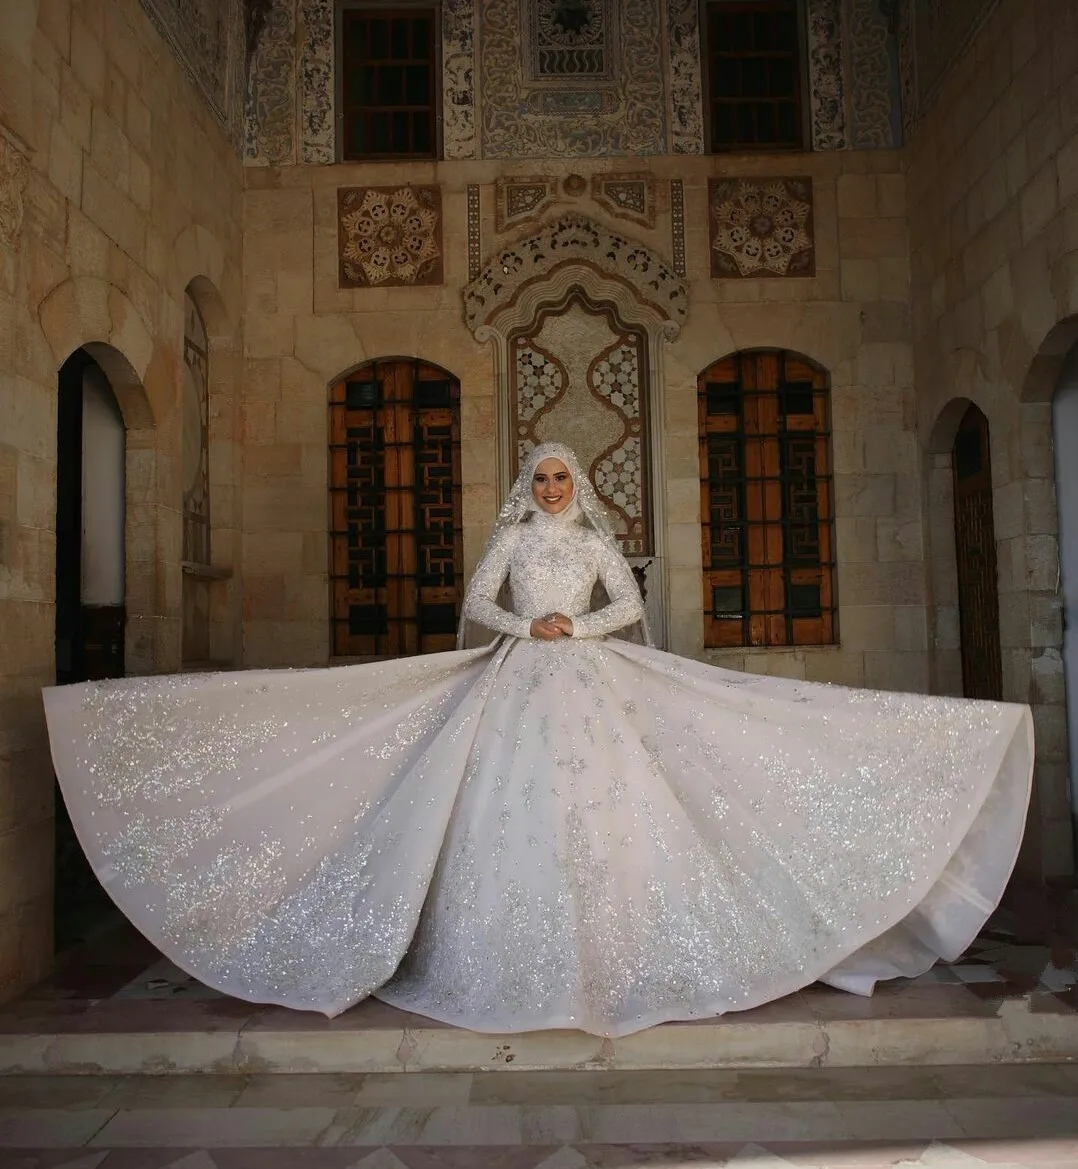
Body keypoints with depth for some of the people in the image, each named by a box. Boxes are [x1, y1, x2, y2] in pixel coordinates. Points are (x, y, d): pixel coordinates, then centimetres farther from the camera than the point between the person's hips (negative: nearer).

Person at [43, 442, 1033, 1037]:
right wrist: (527, 625, -10)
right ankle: (521, 948, 4)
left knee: (591, 801, -7)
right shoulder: (510, 537, 12)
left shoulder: (597, 540, 12)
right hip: (515, 683, 0)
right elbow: (475, 603, 4)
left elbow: (632, 604, 1)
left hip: (588, 681, 0)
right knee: (514, 803, -6)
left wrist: (577, 627, -10)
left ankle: (598, 939, 4)